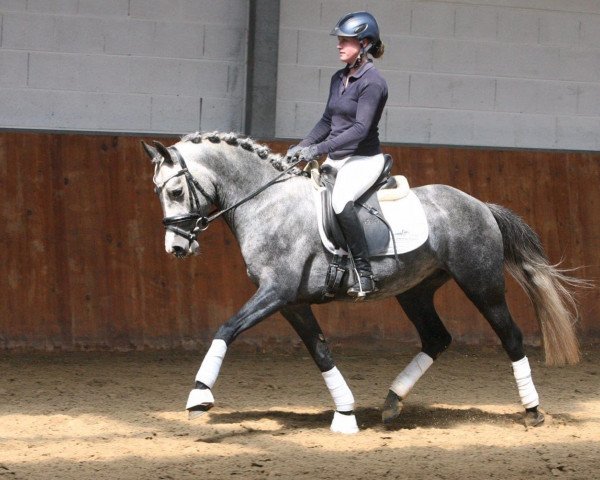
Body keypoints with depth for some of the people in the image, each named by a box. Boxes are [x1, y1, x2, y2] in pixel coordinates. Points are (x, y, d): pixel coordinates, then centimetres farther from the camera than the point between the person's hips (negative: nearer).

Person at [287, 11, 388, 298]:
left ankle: (364, 275, -30)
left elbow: (360, 129, -23)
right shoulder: (339, 78, 12)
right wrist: (303, 146, 6)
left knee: (340, 201, -35)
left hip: (364, 159, -10)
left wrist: (319, 149, -26)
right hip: (336, 159, 10)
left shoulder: (372, 83, -14)